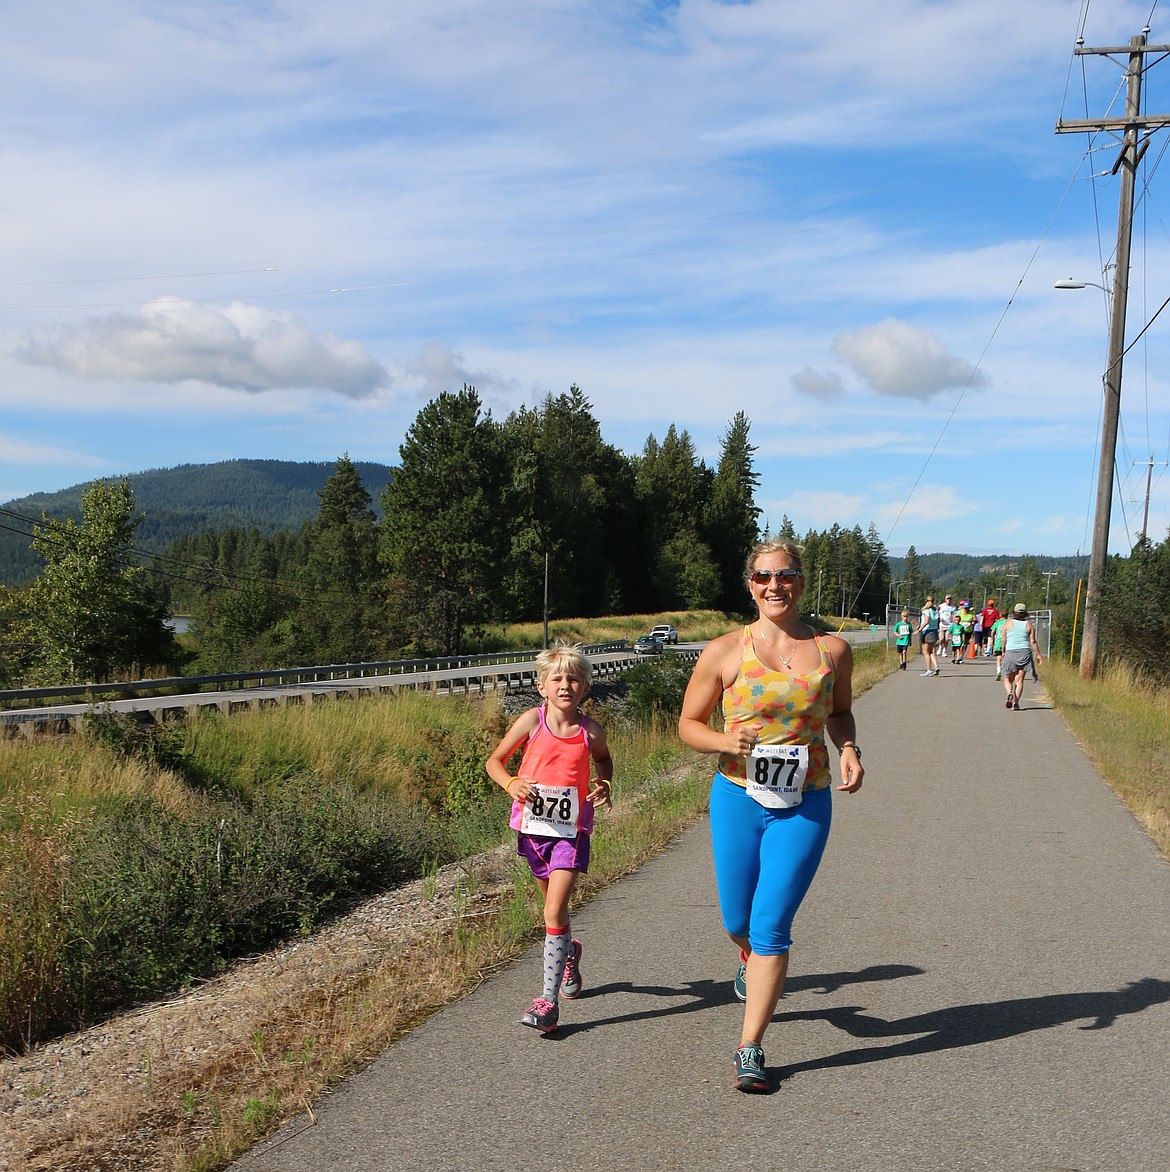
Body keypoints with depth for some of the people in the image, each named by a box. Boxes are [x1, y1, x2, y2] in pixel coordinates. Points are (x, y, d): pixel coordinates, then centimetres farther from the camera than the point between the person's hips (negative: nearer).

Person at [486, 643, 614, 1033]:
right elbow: (495, 760, 1)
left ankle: (549, 1000, -12)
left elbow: (603, 758, 18)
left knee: (554, 911, -14)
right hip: (533, 827, 2)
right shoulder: (532, 721, -8)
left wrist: (605, 785, -2)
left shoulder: (591, 731, -6)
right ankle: (569, 952, 51)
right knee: (554, 908, 20)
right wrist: (511, 783, -18)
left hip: (571, 829, -2)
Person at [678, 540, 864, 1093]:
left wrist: (849, 749, -1)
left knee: (771, 926, -5)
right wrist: (726, 741, -18)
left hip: (805, 805, 0)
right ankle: (752, 961, 50)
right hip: (738, 799, 0)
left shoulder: (833, 650, 1)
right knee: (738, 921, 12)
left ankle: (750, 1048, 7)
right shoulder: (725, 651, -5)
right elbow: (689, 724, 2)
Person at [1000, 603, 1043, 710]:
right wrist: (1038, 655, 7)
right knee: (1019, 680, 4)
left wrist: (1003, 652, 16)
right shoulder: (1029, 625, 3)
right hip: (1025, 652, 1)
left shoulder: (1008, 623, 1)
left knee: (1008, 679, 9)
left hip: (1010, 653, -1)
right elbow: (1033, 642, 0)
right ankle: (1016, 702, -5)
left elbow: (1004, 640, 2)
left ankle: (1010, 693, -20)